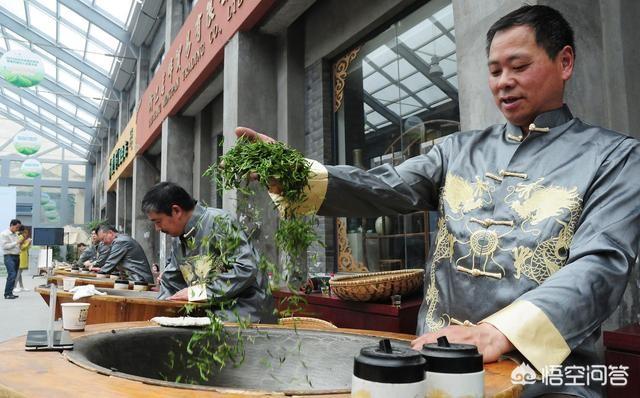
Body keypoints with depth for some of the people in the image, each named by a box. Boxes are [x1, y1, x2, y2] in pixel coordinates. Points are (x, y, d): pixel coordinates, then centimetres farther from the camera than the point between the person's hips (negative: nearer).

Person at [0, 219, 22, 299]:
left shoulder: (15, 234, 16)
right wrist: (15, 243, -17)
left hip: (16, 256, 8)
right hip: (9, 257, -8)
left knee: (13, 275, 7)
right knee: (12, 275, -16)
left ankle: (10, 293, 11)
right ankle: (7, 294, -12)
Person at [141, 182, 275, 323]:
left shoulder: (219, 222, -15)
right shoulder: (177, 238, 11)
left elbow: (246, 268, -23)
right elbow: (171, 281, 22)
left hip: (244, 312, -8)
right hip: (213, 309, 8)